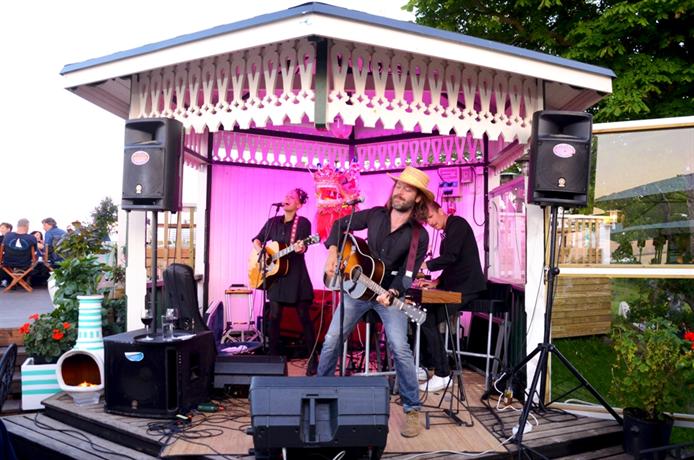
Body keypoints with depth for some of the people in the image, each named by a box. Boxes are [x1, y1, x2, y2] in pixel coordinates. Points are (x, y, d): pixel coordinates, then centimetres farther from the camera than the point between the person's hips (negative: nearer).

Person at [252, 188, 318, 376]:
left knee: (303, 316, -3)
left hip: (296, 274, -4)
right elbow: (257, 240, 19)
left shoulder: (303, 223, -3)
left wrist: (300, 249, -34)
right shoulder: (273, 222, 11)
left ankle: (312, 360, 2)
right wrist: (261, 252, 0)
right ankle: (273, 356, 13)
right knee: (274, 316, 2)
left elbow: (302, 248, -11)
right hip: (276, 274, 4)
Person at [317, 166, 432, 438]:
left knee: (399, 348, -19)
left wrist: (391, 294, -30)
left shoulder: (419, 236, -9)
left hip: (389, 293, -3)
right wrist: (333, 252, -6)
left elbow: (407, 274, -12)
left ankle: (412, 409, -4)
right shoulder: (375, 215, -1)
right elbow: (340, 225, 9)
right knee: (331, 341, 2)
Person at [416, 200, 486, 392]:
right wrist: (436, 282, 10)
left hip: (466, 288, -10)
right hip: (454, 286, 10)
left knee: (428, 319, -20)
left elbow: (450, 257, -19)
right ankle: (424, 366, 11)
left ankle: (442, 375, -15)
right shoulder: (447, 233, 23)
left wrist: (426, 265, -11)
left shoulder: (457, 224, -8)